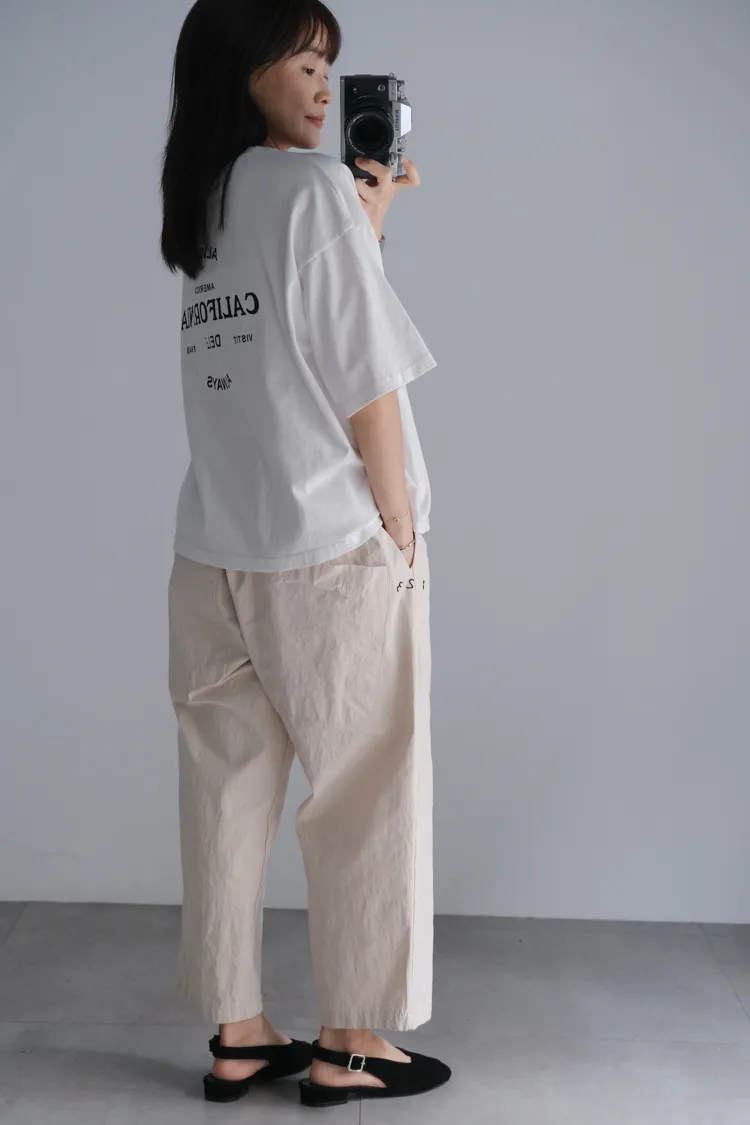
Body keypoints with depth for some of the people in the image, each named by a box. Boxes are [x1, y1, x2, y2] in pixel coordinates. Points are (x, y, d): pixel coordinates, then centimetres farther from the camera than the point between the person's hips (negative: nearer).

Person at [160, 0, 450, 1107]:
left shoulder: (202, 207, 11)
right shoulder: (313, 186, -10)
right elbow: (365, 385, -12)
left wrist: (368, 218, 25)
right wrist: (403, 530, -4)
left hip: (214, 554, 7)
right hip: (332, 551, -7)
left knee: (228, 796, 10)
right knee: (367, 795, 6)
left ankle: (238, 1037, 20)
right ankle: (351, 1043, 16)